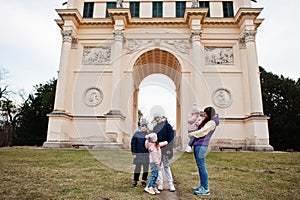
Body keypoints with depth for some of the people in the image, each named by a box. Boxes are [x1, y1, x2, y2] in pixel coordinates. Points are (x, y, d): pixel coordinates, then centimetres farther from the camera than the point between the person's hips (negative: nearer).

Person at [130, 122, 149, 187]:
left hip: (147, 153, 2)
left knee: (146, 167, 8)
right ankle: (135, 181, 19)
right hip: (138, 153, -2)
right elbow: (133, 143, -2)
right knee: (137, 167, 5)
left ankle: (144, 181, 23)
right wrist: (133, 153, -6)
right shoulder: (136, 134, -4)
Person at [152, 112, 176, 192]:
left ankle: (170, 183, 4)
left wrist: (169, 148, -12)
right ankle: (160, 183, 12)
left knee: (166, 166, -3)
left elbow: (171, 137, -6)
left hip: (164, 148, -4)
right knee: (159, 166, 5)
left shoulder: (167, 125, -2)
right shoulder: (155, 128, 13)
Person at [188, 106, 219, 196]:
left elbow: (203, 131, -15)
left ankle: (206, 189, -1)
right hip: (197, 144, 10)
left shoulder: (212, 122, -11)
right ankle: (202, 185, 24)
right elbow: (200, 130, 25)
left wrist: (193, 134, -3)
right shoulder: (207, 121, 18)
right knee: (200, 166, 14)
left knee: (202, 166, -8)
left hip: (201, 145, -10)